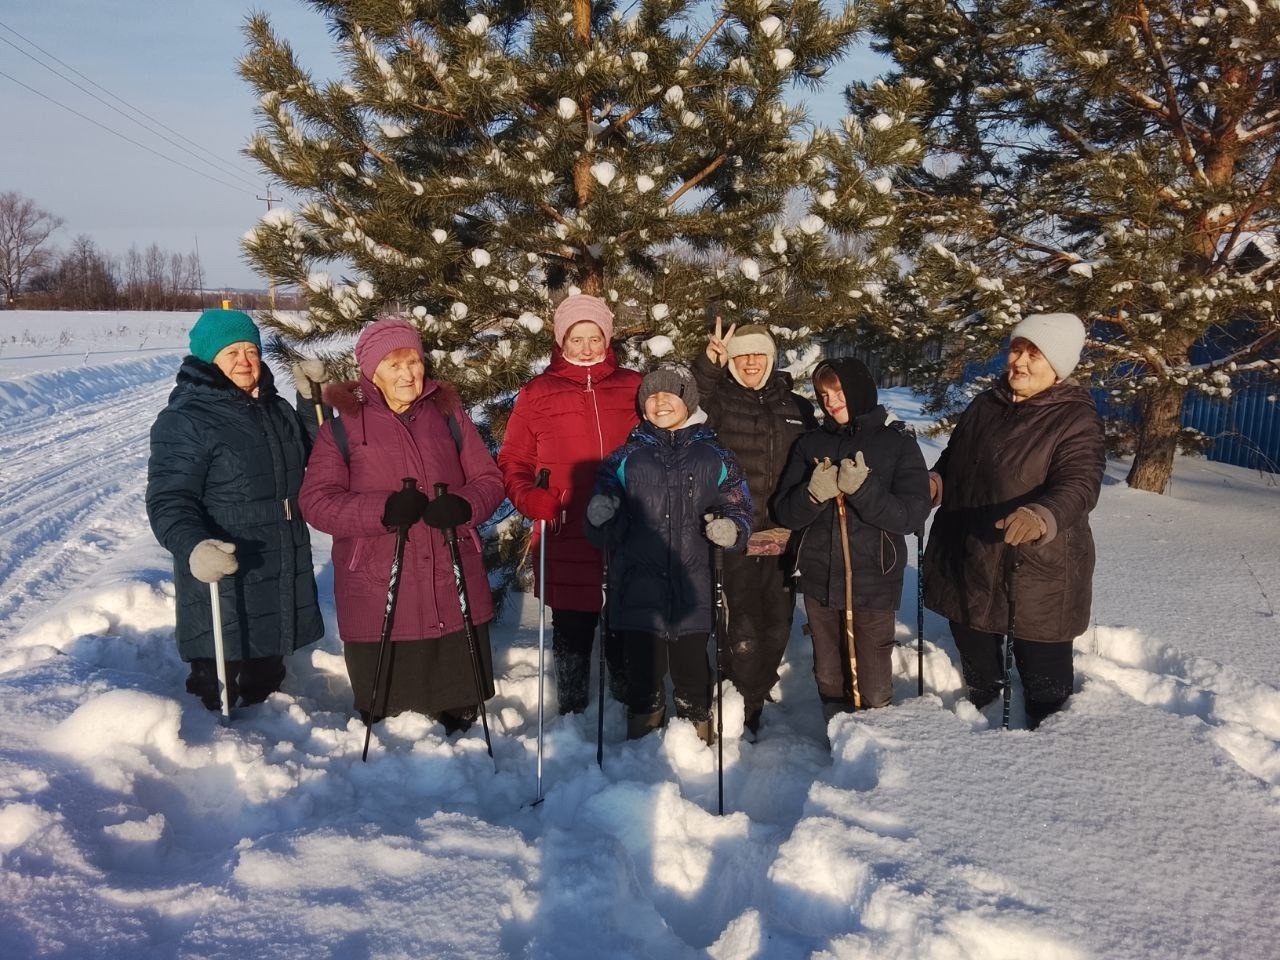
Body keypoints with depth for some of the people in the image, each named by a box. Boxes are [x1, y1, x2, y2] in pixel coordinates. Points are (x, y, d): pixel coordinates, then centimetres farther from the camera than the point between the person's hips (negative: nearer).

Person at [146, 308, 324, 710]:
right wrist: (192, 547, -38)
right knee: (220, 693, 1)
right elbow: (168, 500, -20)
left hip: (283, 581, 7)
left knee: (265, 687, 22)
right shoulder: (184, 420, -13)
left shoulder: (277, 410, 12)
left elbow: (314, 460, 29)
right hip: (221, 579, -7)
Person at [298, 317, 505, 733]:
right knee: (383, 712, 11)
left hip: (455, 593, 2)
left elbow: (489, 480, 7)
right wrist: (382, 510, -23)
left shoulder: (448, 414, 7)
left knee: (461, 713, 17)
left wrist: (464, 505, -16)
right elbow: (316, 502, -6)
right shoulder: (342, 427, -1)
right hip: (378, 599, -2)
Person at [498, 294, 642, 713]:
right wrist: (532, 499, -11)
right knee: (571, 636, 11)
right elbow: (512, 461, 7)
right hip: (565, 541, 0)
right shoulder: (537, 393, 5)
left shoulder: (634, 387, 7)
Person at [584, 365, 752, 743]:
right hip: (639, 590, 0)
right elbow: (606, 532, 6)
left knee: (691, 673, 10)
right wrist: (599, 516, -18)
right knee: (644, 674, 9)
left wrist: (731, 528, -15)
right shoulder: (625, 457, 7)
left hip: (693, 591, 0)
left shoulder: (713, 457, 7)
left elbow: (739, 508, 7)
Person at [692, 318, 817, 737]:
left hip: (784, 537, 4)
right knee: (744, 627, -5)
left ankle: (757, 696, 32)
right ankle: (743, 712, 10)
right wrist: (708, 364, -32)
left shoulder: (797, 409, 12)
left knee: (778, 626, 12)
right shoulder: (720, 401, 2)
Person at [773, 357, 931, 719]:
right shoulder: (810, 444, 7)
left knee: (873, 689, -1)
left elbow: (912, 515, -10)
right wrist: (814, 494, -19)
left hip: (874, 583, -3)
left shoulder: (898, 444, -2)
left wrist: (862, 489, -23)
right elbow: (786, 512, 2)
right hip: (819, 581, 3)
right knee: (829, 680, 15)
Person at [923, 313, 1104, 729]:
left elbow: (1078, 488, -25)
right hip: (966, 565, 7)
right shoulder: (985, 405, 8)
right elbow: (952, 462, 19)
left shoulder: (1076, 419, -12)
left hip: (1035, 574, -6)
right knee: (976, 660, 25)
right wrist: (934, 482, -5)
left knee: (1043, 675, 5)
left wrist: (1040, 517, -46)